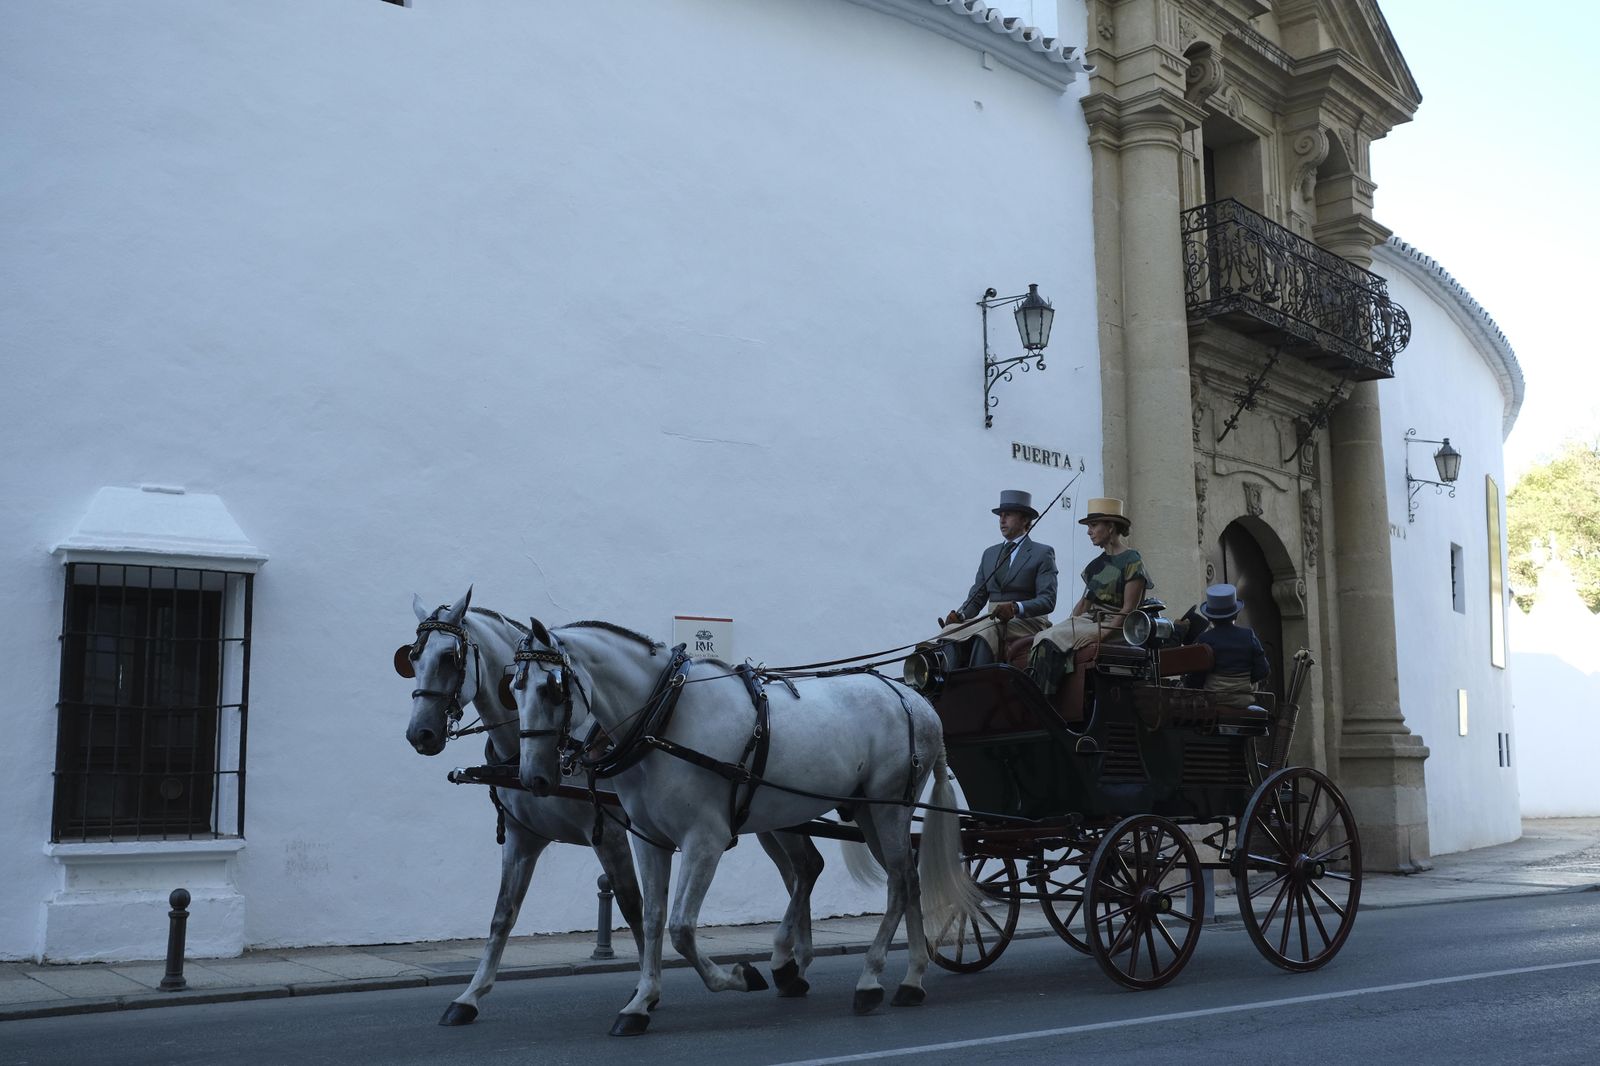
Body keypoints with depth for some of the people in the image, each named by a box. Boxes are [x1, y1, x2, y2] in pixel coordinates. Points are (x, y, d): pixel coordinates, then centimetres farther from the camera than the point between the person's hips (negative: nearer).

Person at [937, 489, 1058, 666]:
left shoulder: (1043, 553, 4)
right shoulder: (990, 553, 23)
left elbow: (1048, 600, -7)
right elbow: (977, 597, 17)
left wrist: (1016, 608, -26)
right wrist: (960, 614, -6)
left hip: (1027, 621, -5)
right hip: (992, 620, 5)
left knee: (985, 632, -36)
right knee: (951, 630, -25)